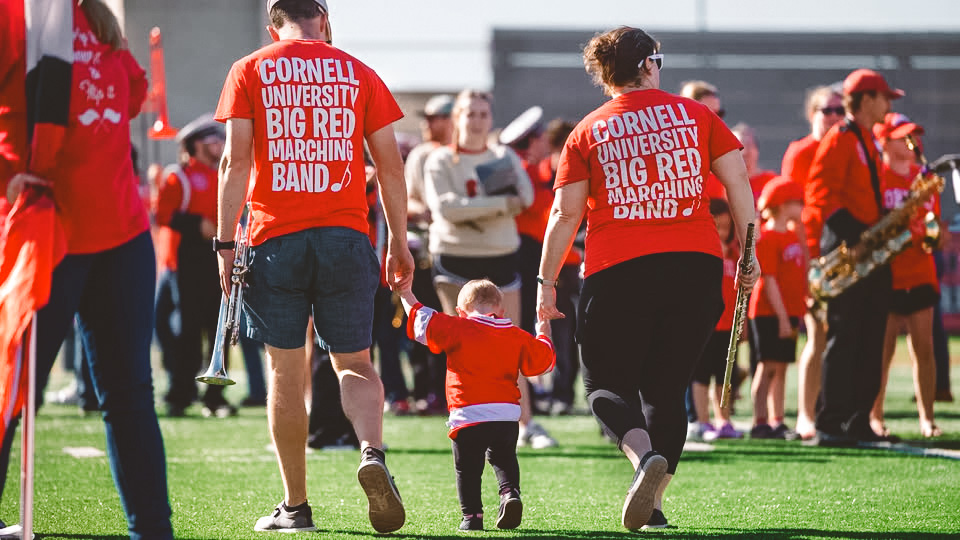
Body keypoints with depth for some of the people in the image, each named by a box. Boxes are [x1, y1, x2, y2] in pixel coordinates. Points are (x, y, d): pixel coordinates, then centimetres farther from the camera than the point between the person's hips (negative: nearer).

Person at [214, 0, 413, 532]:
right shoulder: (357, 74, 10)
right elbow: (390, 164, 7)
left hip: (276, 236, -1)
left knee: (287, 371, 5)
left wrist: (225, 242, -2)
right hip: (346, 235, 1)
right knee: (355, 364, 9)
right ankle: (373, 452, -20)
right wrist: (399, 243, 13)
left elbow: (235, 160, -3)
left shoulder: (250, 72, 6)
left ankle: (295, 505, 7)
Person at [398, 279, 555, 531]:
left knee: (467, 467, 7)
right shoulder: (516, 336, 10)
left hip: (468, 416, -4)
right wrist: (543, 335, 41)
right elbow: (541, 360, 22)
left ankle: (472, 515, 3)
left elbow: (422, 321, 1)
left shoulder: (457, 329, -2)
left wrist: (406, 295, 16)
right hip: (508, 416, 4)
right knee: (504, 460, 22)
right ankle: (510, 493, -1)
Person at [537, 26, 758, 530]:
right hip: (696, 263, 2)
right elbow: (737, 179, 6)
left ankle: (645, 456, -23)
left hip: (617, 272, -2)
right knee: (666, 387, 12)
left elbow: (565, 214, 2)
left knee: (606, 385, 7)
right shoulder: (694, 114, 10)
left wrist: (546, 282, 7)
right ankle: (653, 503, 4)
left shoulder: (588, 132, 6)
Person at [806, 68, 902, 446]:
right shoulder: (840, 139, -8)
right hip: (845, 251, -9)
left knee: (871, 339, 7)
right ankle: (829, 425, -9)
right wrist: (850, 238, -22)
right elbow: (821, 193, -16)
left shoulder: (869, 141, 21)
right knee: (844, 337, -10)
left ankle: (859, 422, 11)